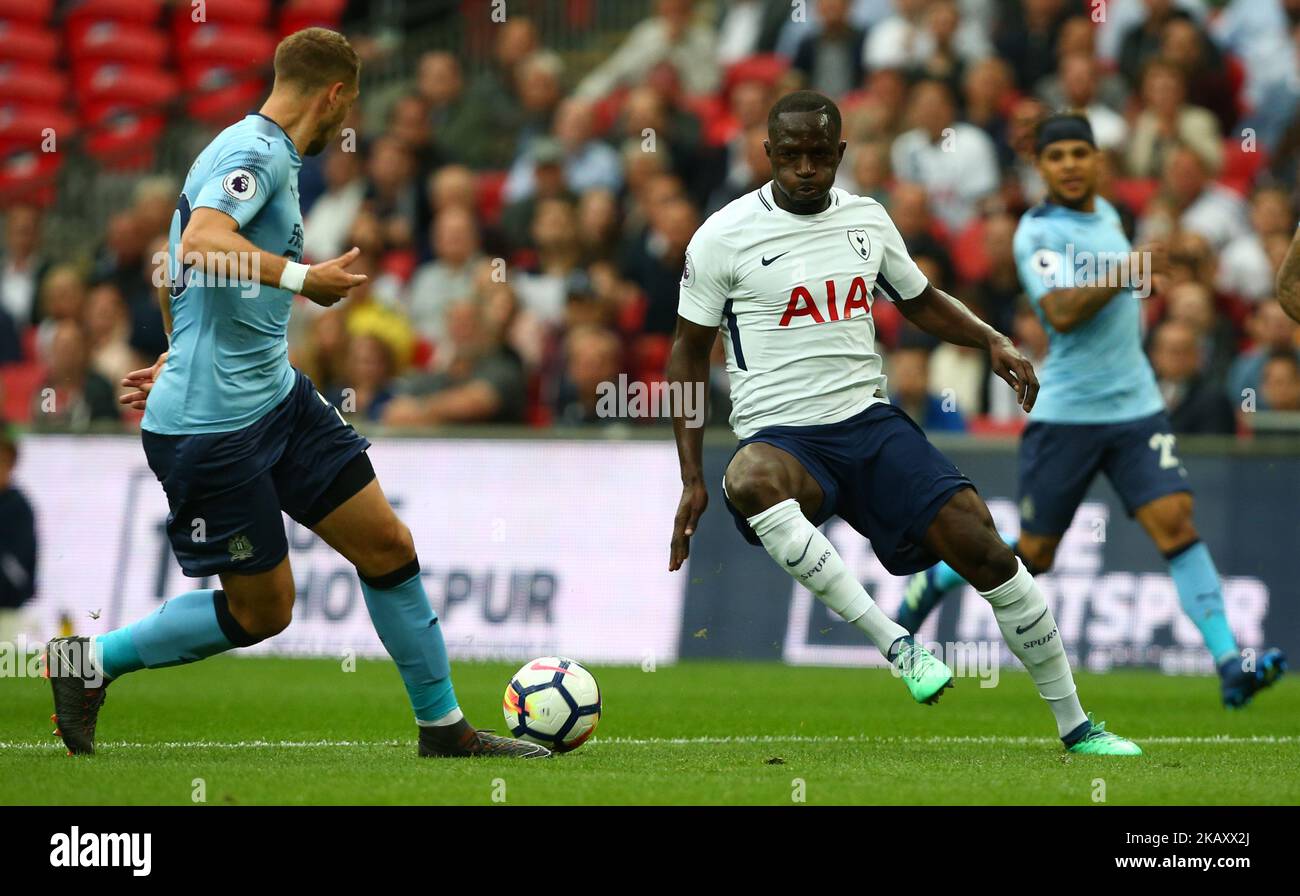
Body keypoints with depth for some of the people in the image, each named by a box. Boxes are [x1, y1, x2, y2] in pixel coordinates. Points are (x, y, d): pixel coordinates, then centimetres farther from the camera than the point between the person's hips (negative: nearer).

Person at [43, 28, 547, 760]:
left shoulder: (274, 157, 17)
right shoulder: (256, 151, -14)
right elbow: (201, 243, -33)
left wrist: (177, 367, 30)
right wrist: (305, 278, -29)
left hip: (277, 398, 10)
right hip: (211, 425, -10)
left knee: (387, 545, 7)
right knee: (263, 609, -1)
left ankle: (444, 726, 16)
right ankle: (91, 662, 14)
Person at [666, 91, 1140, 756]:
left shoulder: (868, 220, 9)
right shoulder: (723, 238, -3)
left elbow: (920, 301, 26)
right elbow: (688, 353, 3)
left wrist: (992, 341, 7)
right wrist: (692, 478, -3)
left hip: (870, 420, 4)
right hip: (780, 436, -4)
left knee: (984, 549, -11)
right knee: (749, 481, -41)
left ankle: (1075, 726, 4)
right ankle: (894, 645, -36)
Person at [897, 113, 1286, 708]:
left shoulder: (1106, 213, 11)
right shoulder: (1037, 232, -11)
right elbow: (1061, 312, -27)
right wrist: (1126, 272, -35)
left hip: (1135, 406, 5)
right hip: (1065, 413, -5)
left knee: (1176, 522, -13)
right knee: (1034, 556, 5)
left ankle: (1229, 664, -21)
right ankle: (936, 577, 34)